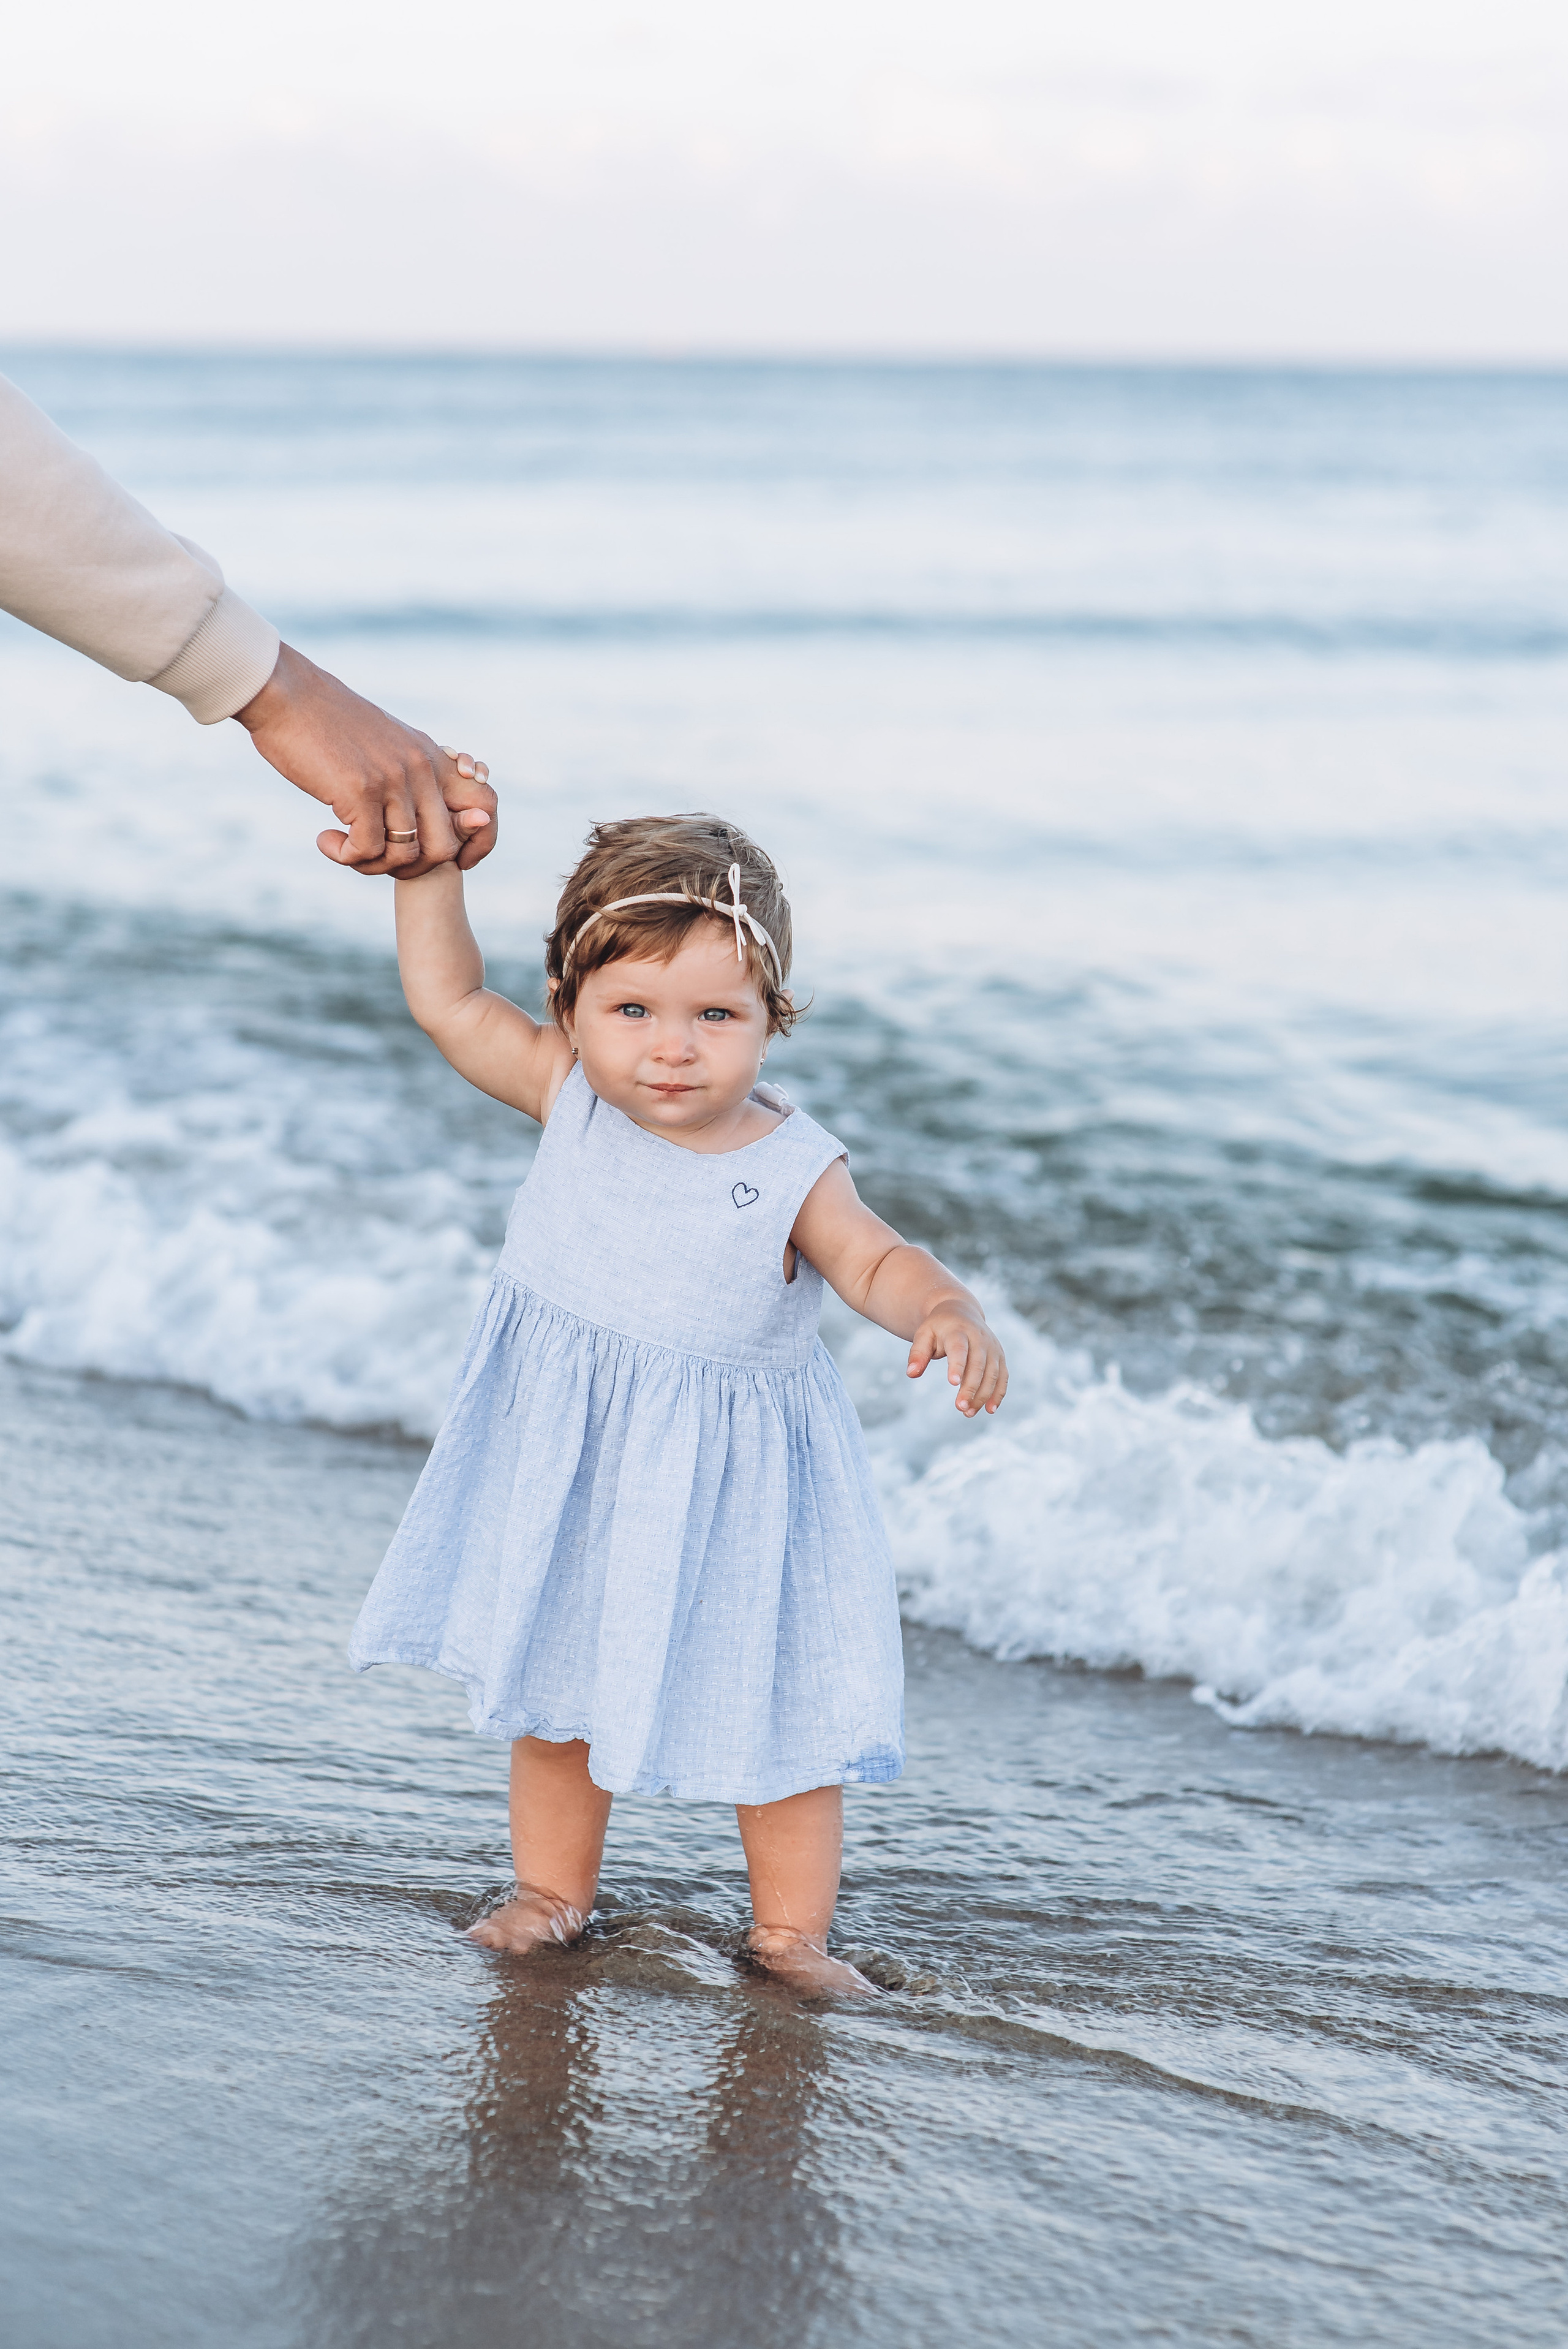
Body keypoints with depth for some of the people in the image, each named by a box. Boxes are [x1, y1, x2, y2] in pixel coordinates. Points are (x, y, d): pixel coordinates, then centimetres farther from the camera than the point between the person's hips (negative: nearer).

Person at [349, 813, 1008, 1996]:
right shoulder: (570, 1095, -10)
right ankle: (553, 1890, 34)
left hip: (730, 1490, -3)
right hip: (564, 1467, 3)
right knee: (551, 1684, 16)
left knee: (774, 1704, 6)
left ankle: (792, 1930, 21)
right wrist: (434, 861, -12)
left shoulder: (794, 1168, -18)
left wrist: (946, 1312, -41)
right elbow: (448, 999, -4)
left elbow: (878, 1263, -20)